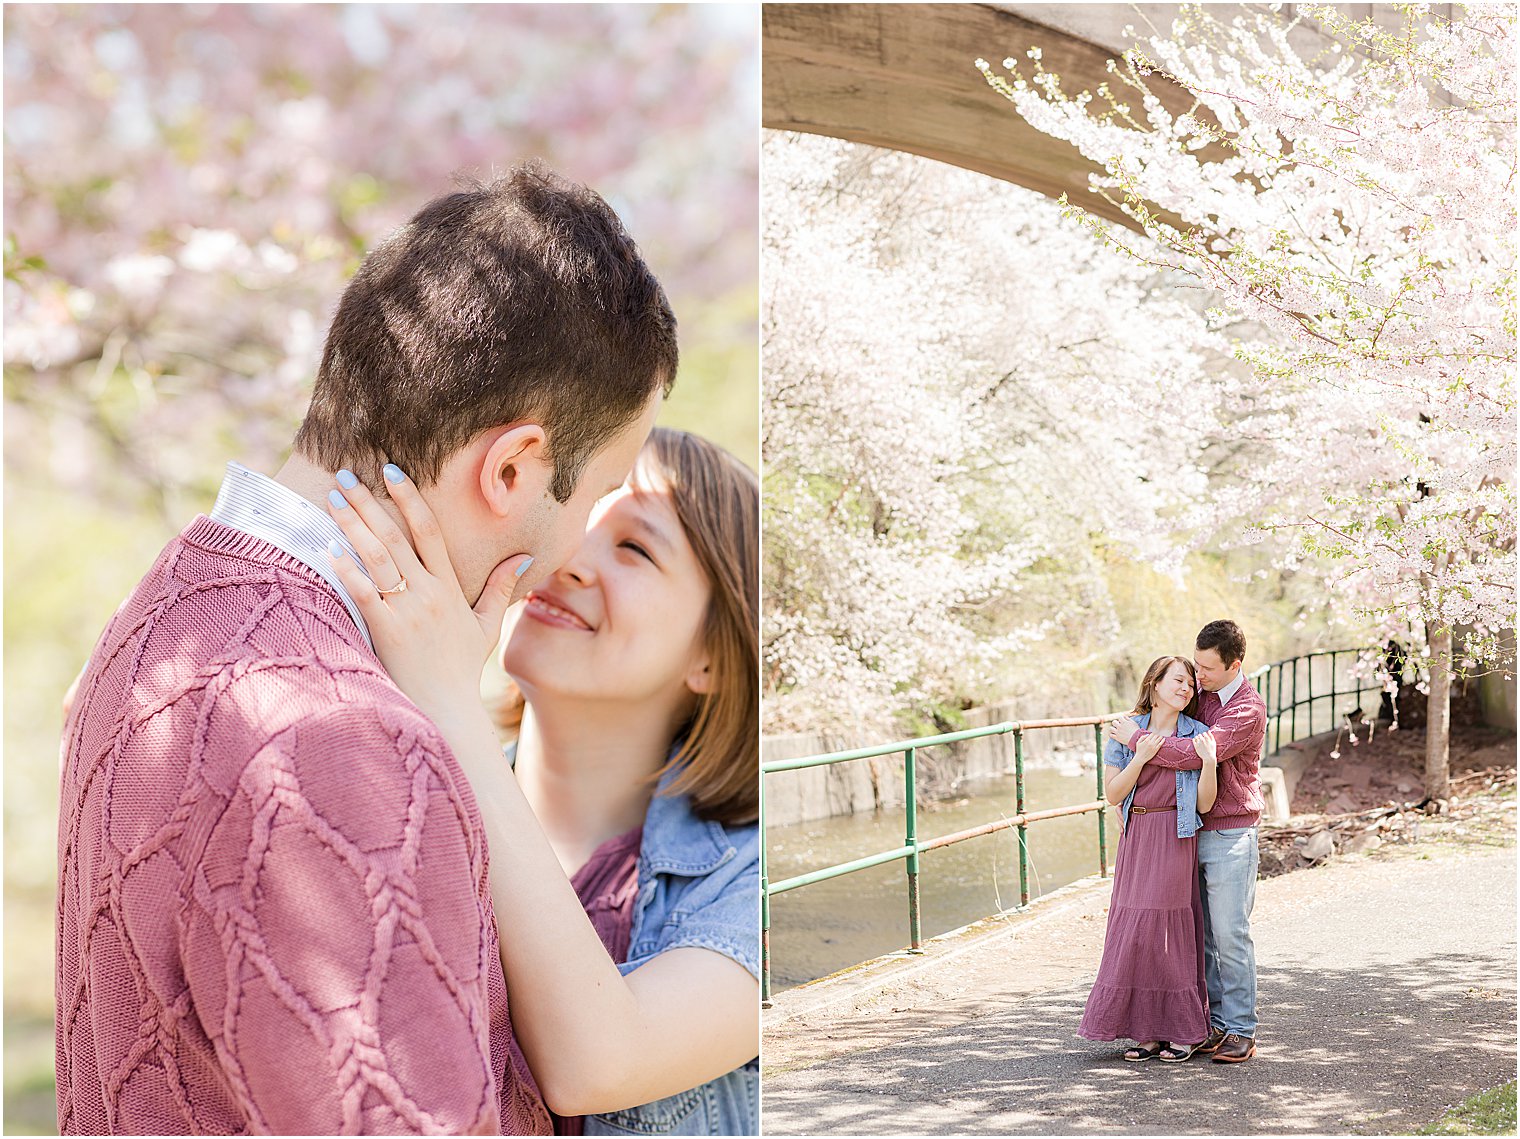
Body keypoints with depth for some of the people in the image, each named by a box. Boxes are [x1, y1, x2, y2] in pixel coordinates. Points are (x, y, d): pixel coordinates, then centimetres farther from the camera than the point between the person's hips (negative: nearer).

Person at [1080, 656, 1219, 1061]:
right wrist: (1140, 757, -11)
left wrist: (1209, 761, -20)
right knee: (1135, 930, 2)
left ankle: (1182, 1030, 9)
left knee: (1173, 931, -2)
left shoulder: (1197, 734, 1)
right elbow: (1113, 794, 1)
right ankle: (1146, 1030, 11)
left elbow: (1204, 804, -5)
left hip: (1177, 841, -2)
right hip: (1136, 840, 2)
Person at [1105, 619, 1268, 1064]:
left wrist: (1136, 738, -14)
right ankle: (1212, 1023, 13)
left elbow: (1195, 754, -24)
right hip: (1190, 830, 7)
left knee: (1230, 934, -4)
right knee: (1200, 934, 7)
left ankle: (1240, 1030, 4)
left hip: (1230, 834, -7)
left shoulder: (1249, 709, -14)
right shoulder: (1198, 694, 9)